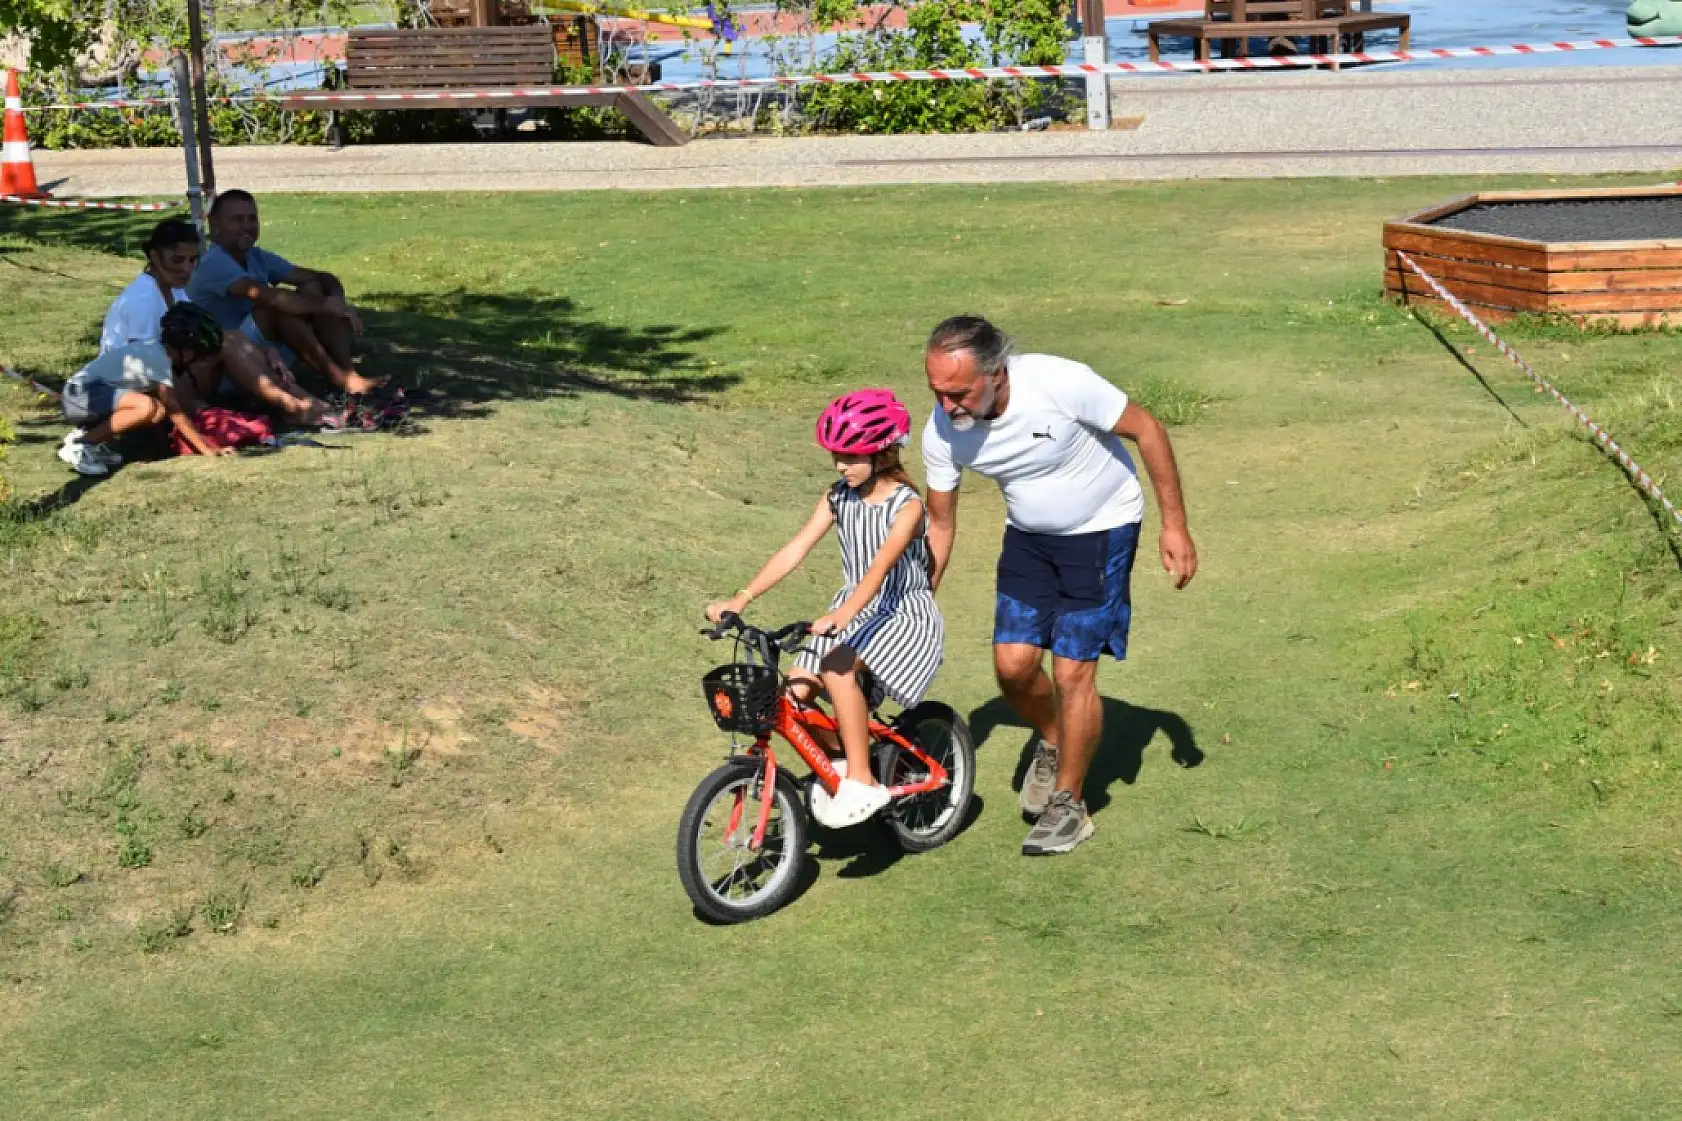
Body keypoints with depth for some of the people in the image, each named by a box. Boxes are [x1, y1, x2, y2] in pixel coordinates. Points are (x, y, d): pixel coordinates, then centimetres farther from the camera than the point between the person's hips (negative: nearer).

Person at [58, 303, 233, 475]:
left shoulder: (152, 351, 14)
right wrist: (206, 448, -14)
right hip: (80, 395, -10)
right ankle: (79, 444, -17)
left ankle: (91, 435, 8)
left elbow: (180, 400, 23)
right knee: (148, 407, -30)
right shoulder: (159, 359, -14)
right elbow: (175, 413, -15)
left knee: (159, 411, 6)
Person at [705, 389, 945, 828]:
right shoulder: (838, 497, 0)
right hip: (853, 613, 6)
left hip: (905, 615, -6)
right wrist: (740, 599, -20)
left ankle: (862, 783, -22)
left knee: (838, 669, -33)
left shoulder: (907, 505, -16)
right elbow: (795, 550, -8)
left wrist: (840, 616, -47)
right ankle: (836, 762, 10)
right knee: (795, 690, -16)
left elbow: (880, 566, -31)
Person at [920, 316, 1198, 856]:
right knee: (1013, 664, -5)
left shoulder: (1061, 383, -33)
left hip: (1100, 529, -4)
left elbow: (1146, 429, -18)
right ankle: (1052, 744, 27)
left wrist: (1174, 524, -16)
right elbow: (940, 524, -3)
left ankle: (1069, 805, 10)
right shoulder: (941, 433, -18)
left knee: (1072, 671, -8)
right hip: (1028, 534, 4)